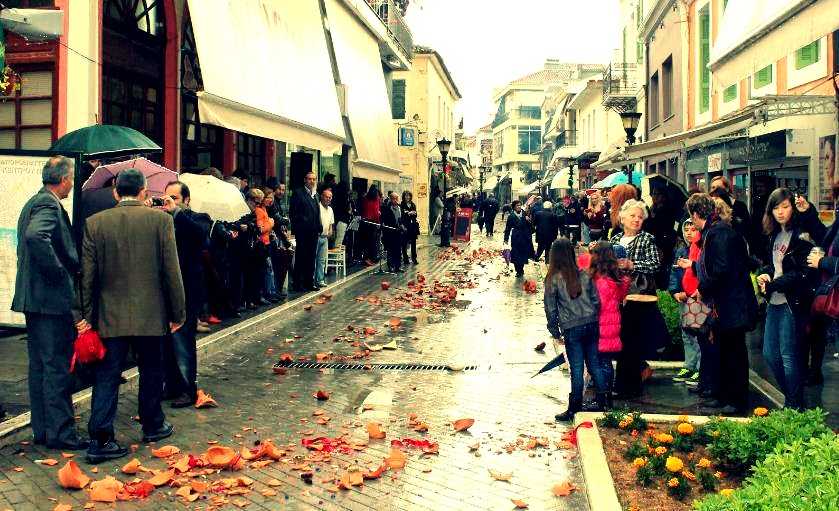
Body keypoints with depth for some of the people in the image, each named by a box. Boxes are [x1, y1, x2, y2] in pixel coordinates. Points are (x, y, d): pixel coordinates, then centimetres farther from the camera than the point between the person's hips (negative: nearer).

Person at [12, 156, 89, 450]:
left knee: (39, 366, 14)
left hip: (33, 298, 10)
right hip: (52, 299, -10)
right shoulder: (49, 205, -14)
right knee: (58, 367, -5)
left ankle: (41, 429, 21)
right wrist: (58, 271, -21)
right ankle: (60, 433, 1)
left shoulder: (33, 203, 17)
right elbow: (36, 237, -32)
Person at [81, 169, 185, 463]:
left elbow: (88, 275, 1)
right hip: (150, 314, -1)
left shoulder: (95, 223, -1)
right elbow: (171, 271, -6)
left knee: (107, 376, 5)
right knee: (151, 371, 16)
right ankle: (152, 426, 31)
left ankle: (99, 439, 1)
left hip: (110, 314, 1)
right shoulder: (160, 219, -7)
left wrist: (88, 315, 8)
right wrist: (178, 312, 2)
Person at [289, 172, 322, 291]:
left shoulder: (315, 194, 16)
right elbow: (293, 212, -9)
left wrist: (319, 227, 9)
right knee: (301, 258, -1)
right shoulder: (298, 193, -4)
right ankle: (298, 284, 4)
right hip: (302, 231, -7)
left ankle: (309, 282, 18)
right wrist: (296, 227, -13)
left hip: (313, 232, 7)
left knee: (311, 258, 11)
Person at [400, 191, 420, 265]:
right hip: (405, 227, -4)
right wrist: (408, 213, -20)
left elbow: (415, 214, 13)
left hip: (413, 226, 5)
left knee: (413, 243, 7)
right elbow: (401, 215, -12)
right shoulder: (401, 205, -4)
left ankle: (414, 258, 14)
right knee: (404, 243, -1)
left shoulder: (413, 205, 12)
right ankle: (405, 259, 7)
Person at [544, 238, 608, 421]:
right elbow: (596, 301, 6)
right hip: (591, 325, 4)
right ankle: (601, 403, 19)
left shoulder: (553, 279, -7)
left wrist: (555, 331, 6)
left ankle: (574, 409, 9)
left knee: (577, 369, 1)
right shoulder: (585, 275, 3)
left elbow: (551, 308, -3)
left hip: (572, 329, -4)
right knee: (594, 365, 13)